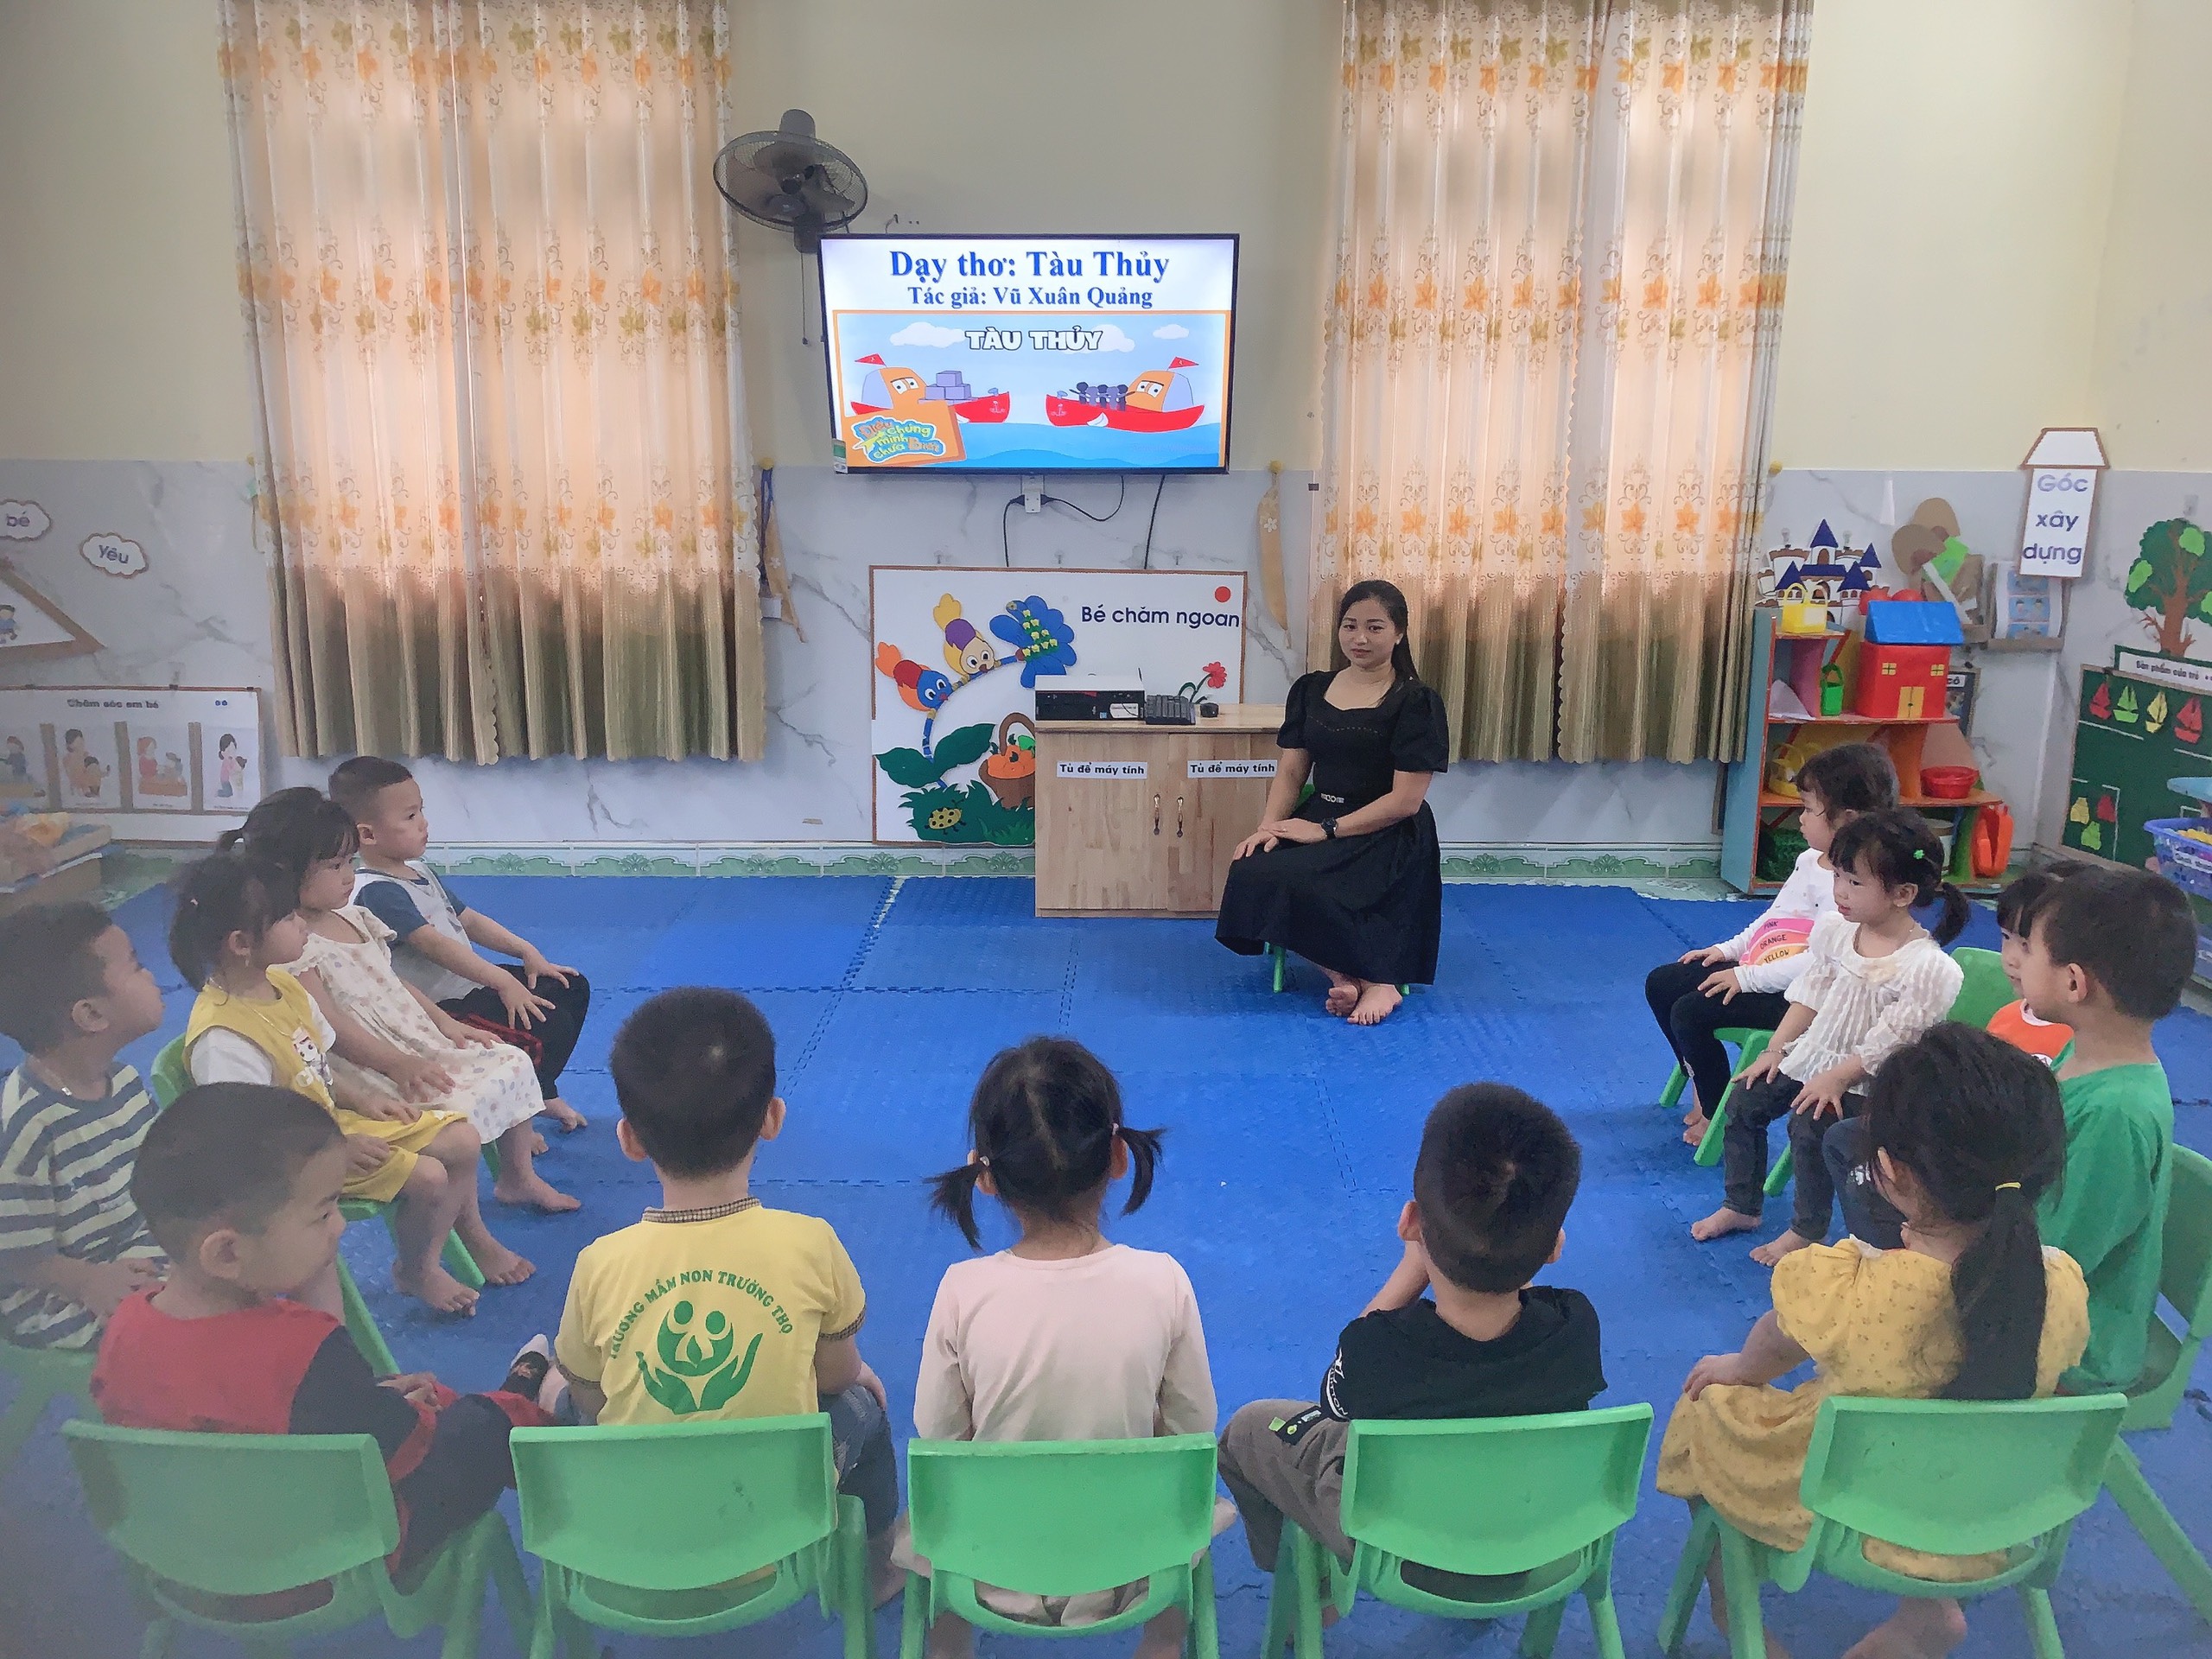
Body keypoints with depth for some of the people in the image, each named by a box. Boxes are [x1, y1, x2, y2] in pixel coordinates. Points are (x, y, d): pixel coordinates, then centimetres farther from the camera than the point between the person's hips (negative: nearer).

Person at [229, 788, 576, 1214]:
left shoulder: (353, 918, 12)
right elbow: (331, 1024, -23)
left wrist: (443, 1021, 8)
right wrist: (396, 1064, -28)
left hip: (419, 1042, 10)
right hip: (367, 1067, -10)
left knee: (513, 1062, 7)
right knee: (456, 1114, -29)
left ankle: (519, 1177, 22)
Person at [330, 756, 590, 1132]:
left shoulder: (420, 872, 12)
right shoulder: (378, 891, -21)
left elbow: (468, 919, 16)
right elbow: (433, 944, -29)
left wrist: (527, 952, 4)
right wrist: (503, 981, -34)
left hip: (471, 981, 11)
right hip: (443, 1005, -11)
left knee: (573, 988, 13)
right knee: (548, 1026, -22)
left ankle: (542, 1093, 22)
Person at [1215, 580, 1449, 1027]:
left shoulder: (1416, 703, -7)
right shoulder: (1311, 690, 10)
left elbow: (1405, 801, -11)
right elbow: (1291, 772, 9)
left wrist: (1327, 830, -17)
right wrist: (1267, 827, -10)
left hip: (1385, 836, -6)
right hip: (1316, 819, 6)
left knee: (1290, 879, -31)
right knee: (1249, 871, -24)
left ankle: (1378, 979, -15)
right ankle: (1341, 973, -15)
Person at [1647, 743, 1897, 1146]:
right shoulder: (1810, 859, 7)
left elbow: (1824, 961, -29)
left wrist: (1747, 977, -25)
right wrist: (1730, 949, 10)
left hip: (1798, 995, -10)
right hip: (1759, 968, 11)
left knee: (1691, 1012, -22)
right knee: (1660, 983, 7)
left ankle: (1718, 1111, 0)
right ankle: (1701, 1085, 21)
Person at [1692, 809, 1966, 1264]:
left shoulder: (1928, 967, -23)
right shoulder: (1834, 930, -3)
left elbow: (1891, 1041, -21)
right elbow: (1809, 995, 6)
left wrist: (1835, 1078, -21)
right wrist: (1776, 1049, 2)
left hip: (1865, 1080, -7)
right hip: (1811, 1054, 7)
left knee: (1809, 1125, -25)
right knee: (1744, 1101, -2)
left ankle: (1807, 1230, -3)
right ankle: (1741, 1206, 15)